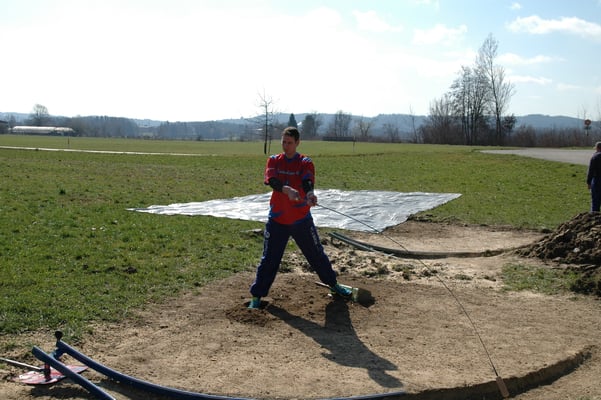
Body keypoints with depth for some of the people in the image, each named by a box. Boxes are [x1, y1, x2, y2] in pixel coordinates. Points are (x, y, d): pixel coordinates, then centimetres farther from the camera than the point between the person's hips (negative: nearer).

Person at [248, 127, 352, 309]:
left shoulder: (305, 163, -4)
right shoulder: (273, 161, 0)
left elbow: (307, 182, -24)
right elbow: (272, 181, -19)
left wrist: (310, 194, -47)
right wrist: (287, 190, -40)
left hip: (301, 219, 0)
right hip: (277, 219, 1)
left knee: (317, 254, 12)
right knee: (269, 259, 4)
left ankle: (333, 284, 32)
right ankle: (256, 296, 15)